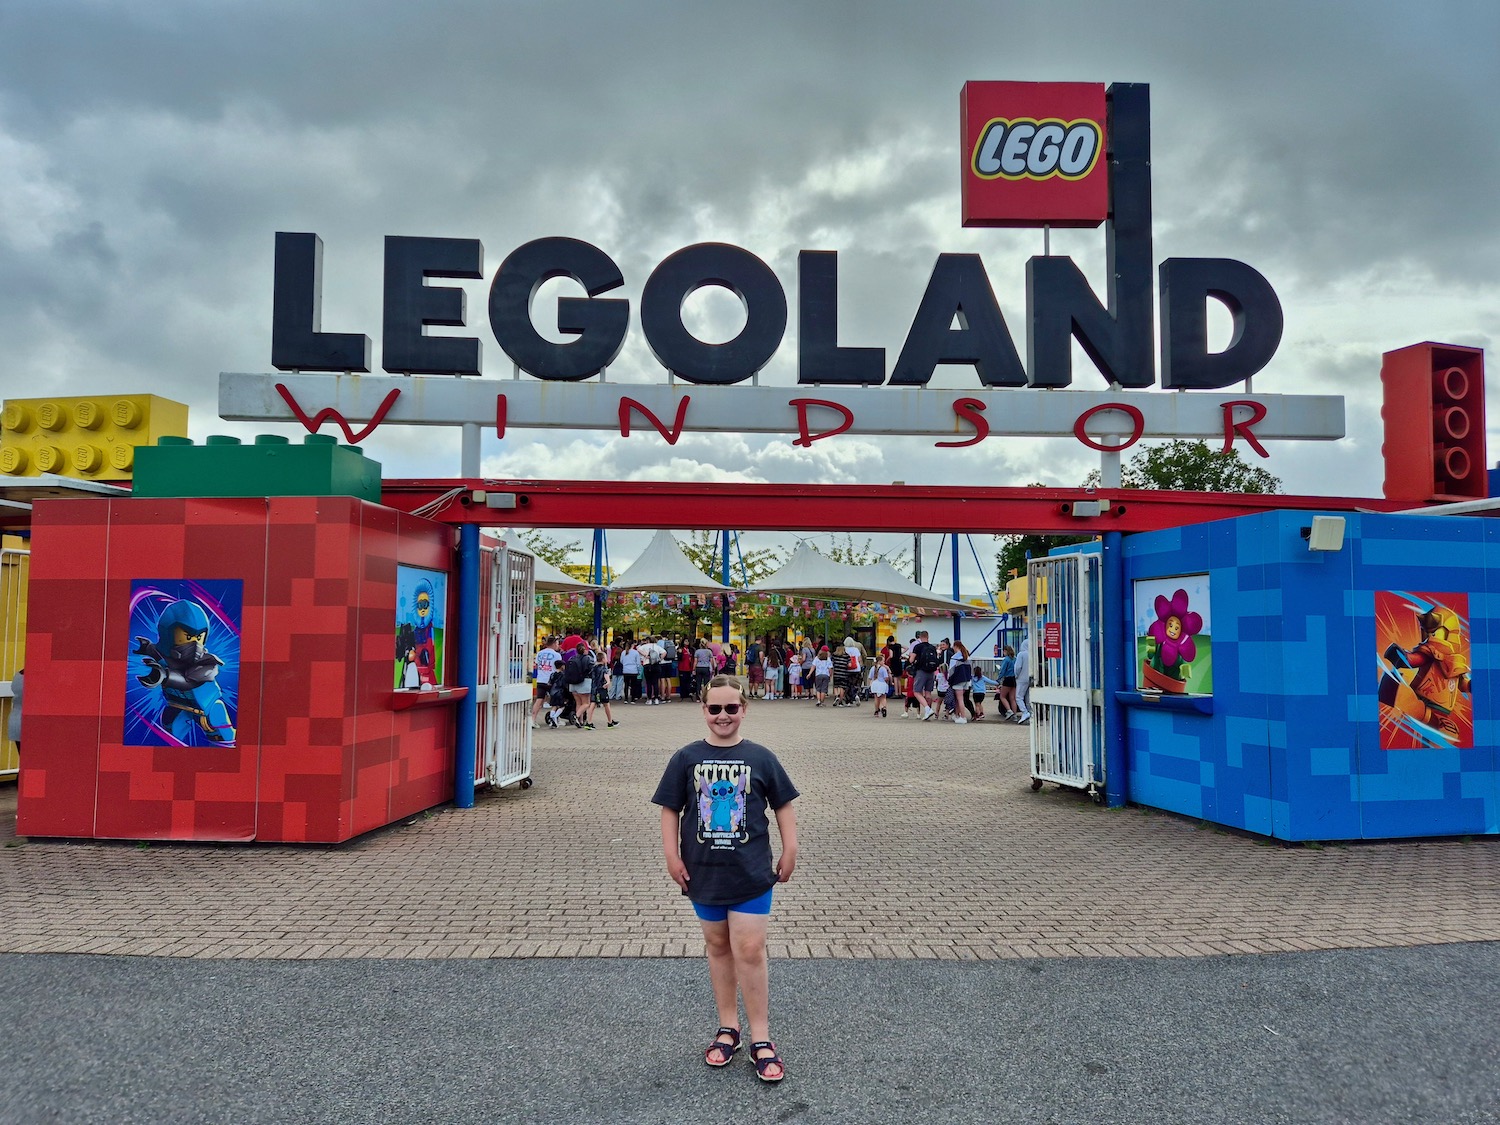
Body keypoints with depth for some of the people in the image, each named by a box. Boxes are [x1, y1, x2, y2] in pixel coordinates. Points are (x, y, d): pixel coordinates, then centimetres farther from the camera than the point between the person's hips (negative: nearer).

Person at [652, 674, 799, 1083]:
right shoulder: (687, 759, -1)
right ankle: (727, 1028, 28)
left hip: (751, 873, -2)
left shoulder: (760, 758, -2)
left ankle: (760, 1038, 8)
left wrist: (789, 851, 1)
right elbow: (670, 809, 4)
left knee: (750, 950, -4)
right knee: (717, 946, 14)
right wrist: (672, 856, -2)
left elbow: (784, 805, 5)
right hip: (703, 873, 2)